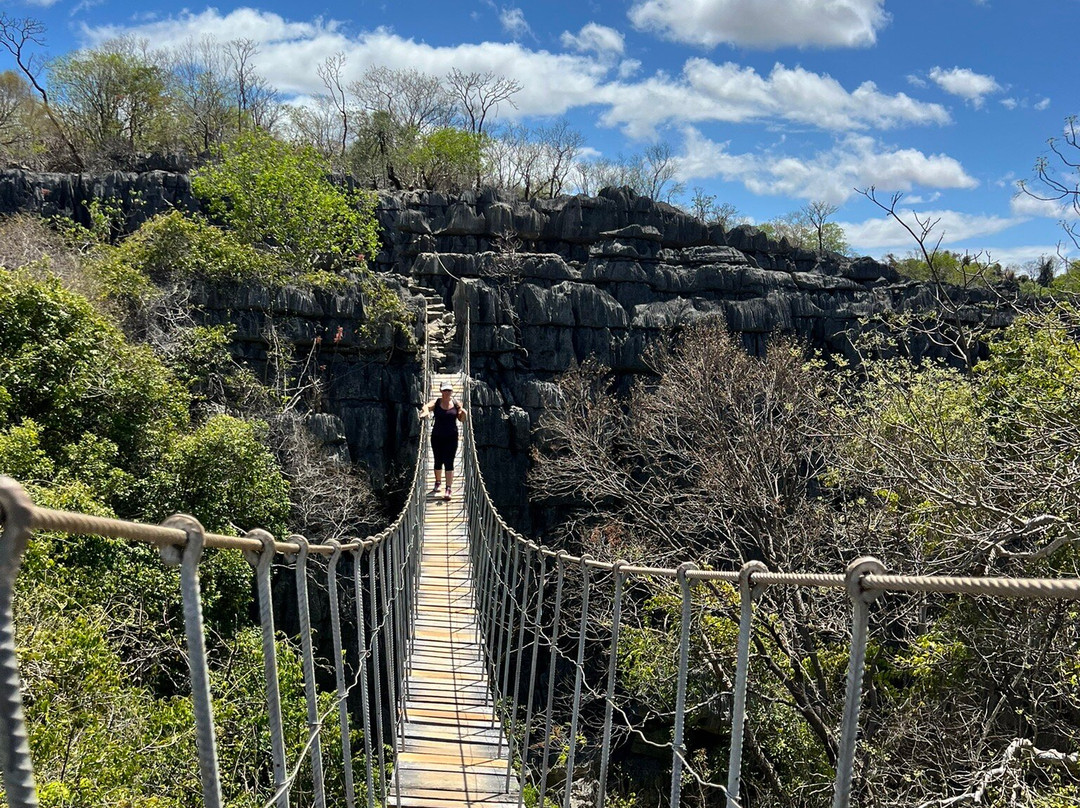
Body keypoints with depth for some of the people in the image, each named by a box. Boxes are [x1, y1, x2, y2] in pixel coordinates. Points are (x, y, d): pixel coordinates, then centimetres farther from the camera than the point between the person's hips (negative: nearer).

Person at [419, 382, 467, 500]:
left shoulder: (456, 403, 0)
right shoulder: (436, 403, -2)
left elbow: (461, 419, 6)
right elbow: (426, 407, -22)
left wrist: (463, 413, -16)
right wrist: (426, 411, -45)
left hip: (451, 437, -1)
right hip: (437, 437, 1)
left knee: (449, 462, -5)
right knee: (438, 461, 13)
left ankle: (449, 488, -2)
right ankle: (438, 483, 36)